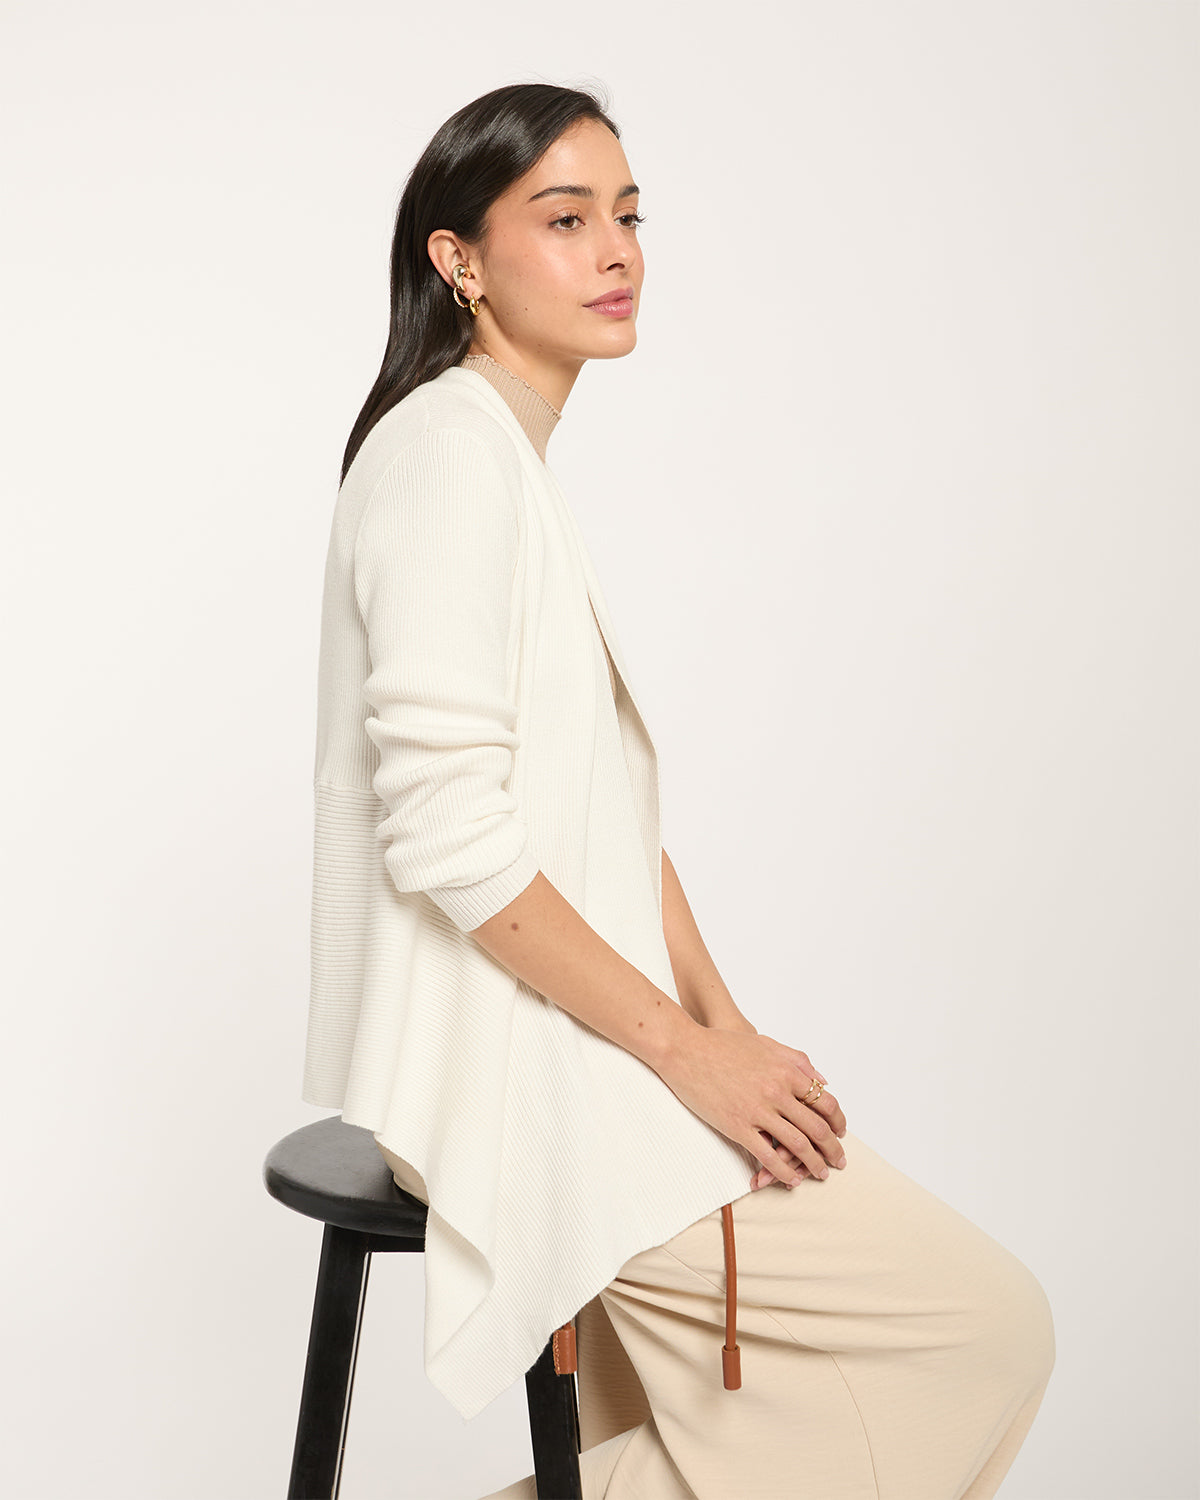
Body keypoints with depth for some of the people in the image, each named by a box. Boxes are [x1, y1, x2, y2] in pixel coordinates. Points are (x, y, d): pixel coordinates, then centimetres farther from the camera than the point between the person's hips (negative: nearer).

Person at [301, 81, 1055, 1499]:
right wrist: (686, 1046, -16)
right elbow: (445, 833, -22)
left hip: (570, 1047, 9)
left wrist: (726, 1024, 4)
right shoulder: (449, 450, -14)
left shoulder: (529, 467, 17)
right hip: (500, 1072, -9)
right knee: (987, 1325, -7)